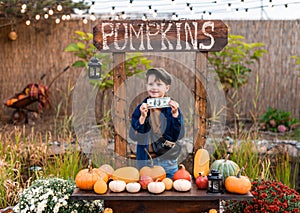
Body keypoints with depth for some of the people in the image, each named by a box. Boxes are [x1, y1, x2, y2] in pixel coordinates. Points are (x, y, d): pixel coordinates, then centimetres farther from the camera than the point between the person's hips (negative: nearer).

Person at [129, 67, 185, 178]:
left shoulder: (173, 107, -2)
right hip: (145, 162, 0)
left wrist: (175, 114, -19)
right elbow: (134, 135, -9)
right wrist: (142, 117, -21)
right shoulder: (141, 108, -2)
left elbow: (179, 135, -8)